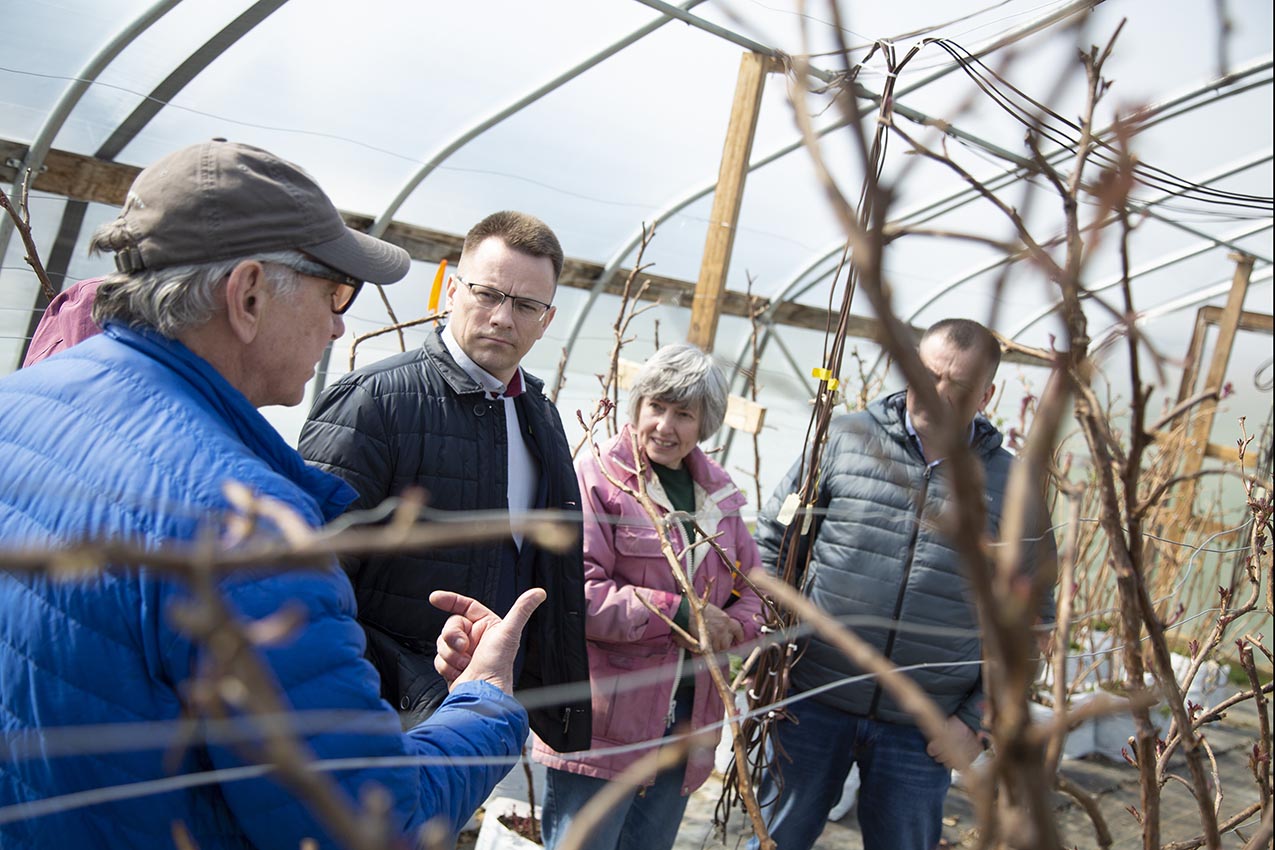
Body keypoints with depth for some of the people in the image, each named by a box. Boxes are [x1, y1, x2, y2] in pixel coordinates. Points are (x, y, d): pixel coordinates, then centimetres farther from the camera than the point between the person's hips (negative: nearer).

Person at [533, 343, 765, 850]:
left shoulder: (717, 494, 11)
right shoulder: (596, 477, -10)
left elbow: (751, 585, 19)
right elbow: (574, 591, -19)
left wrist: (733, 628, -4)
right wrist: (680, 614, -18)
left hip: (686, 720, 7)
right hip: (601, 725, -6)